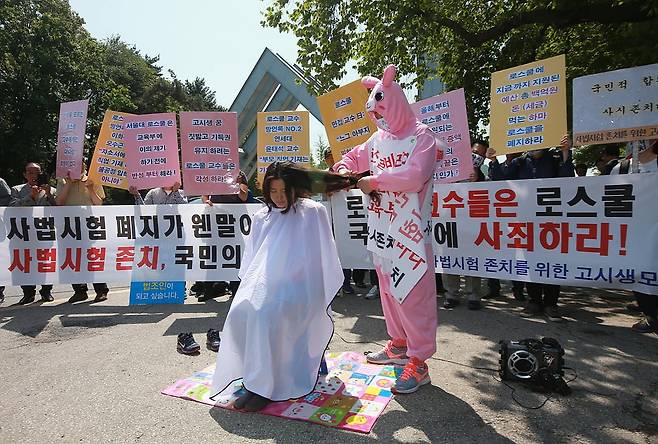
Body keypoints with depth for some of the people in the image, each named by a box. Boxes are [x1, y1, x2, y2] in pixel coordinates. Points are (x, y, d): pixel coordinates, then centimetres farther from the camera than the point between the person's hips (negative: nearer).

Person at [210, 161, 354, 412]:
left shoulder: (313, 212, 3)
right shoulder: (261, 217, 18)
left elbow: (323, 256, 2)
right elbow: (250, 259, 20)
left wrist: (317, 297, -1)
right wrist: (251, 285, 4)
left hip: (298, 286, -4)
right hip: (264, 283, 5)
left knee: (265, 314, -31)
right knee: (239, 312, -24)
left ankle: (264, 387, -17)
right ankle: (254, 377, -9)